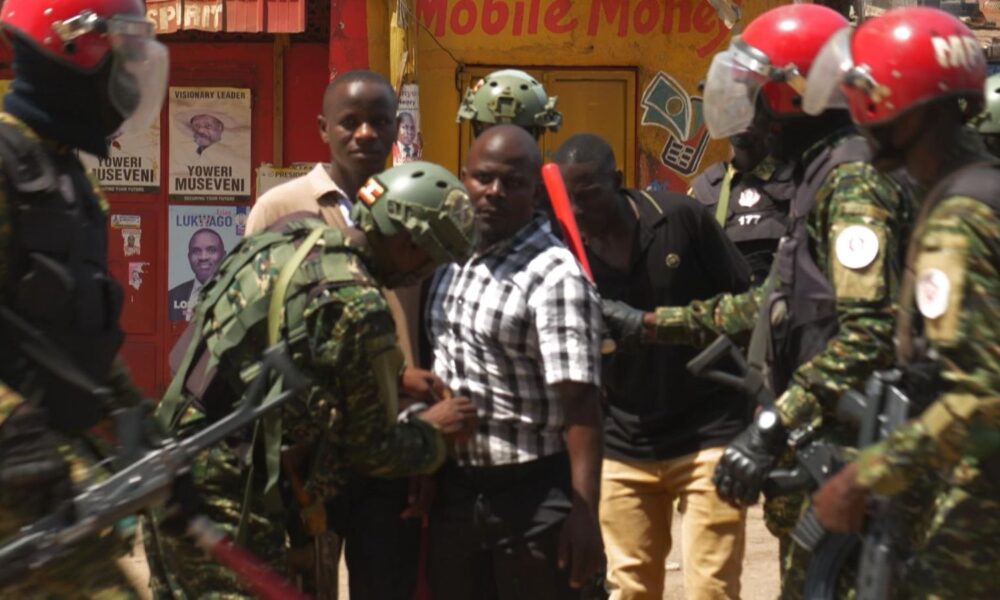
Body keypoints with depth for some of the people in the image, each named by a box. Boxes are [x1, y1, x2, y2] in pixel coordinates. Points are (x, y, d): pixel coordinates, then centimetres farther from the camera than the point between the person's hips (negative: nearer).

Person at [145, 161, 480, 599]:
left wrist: (395, 378, 22)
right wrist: (434, 428, 11)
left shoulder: (291, 237, 6)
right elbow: (371, 448, -7)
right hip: (228, 500, -9)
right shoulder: (359, 305, -18)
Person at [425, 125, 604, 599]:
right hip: (454, 491, 7)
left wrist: (583, 513, -27)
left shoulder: (554, 277, -16)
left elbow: (579, 404, -21)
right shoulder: (454, 262, 8)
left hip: (531, 494, -7)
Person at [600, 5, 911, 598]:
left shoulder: (852, 183, -16)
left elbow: (868, 336, -27)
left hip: (839, 453, -10)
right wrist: (647, 323, 30)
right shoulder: (822, 175, 17)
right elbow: (773, 304, 27)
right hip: (816, 444, 10)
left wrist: (772, 430, -29)